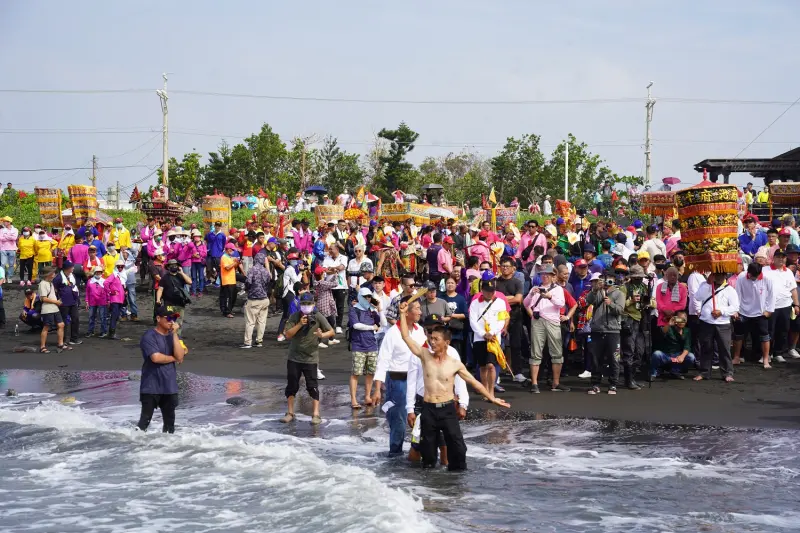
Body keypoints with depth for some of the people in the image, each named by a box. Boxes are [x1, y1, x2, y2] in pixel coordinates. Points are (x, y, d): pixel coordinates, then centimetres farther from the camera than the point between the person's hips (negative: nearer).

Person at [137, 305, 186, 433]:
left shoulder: (173, 336, 10)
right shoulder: (149, 336, -10)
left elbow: (180, 357, -5)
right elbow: (156, 357, -22)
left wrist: (174, 334, -8)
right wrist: (173, 358, -5)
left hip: (170, 387, 6)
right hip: (151, 387, -6)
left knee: (169, 423, 13)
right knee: (145, 420, -3)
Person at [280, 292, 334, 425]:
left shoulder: (318, 317, -6)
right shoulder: (294, 317, -1)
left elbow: (331, 331, -7)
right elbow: (288, 335, -8)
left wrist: (322, 335, -28)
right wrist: (300, 324, -20)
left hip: (311, 358, -3)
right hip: (294, 357, 3)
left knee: (312, 386, -5)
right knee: (291, 386, 8)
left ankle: (316, 415, 1)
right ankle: (290, 413, 21)